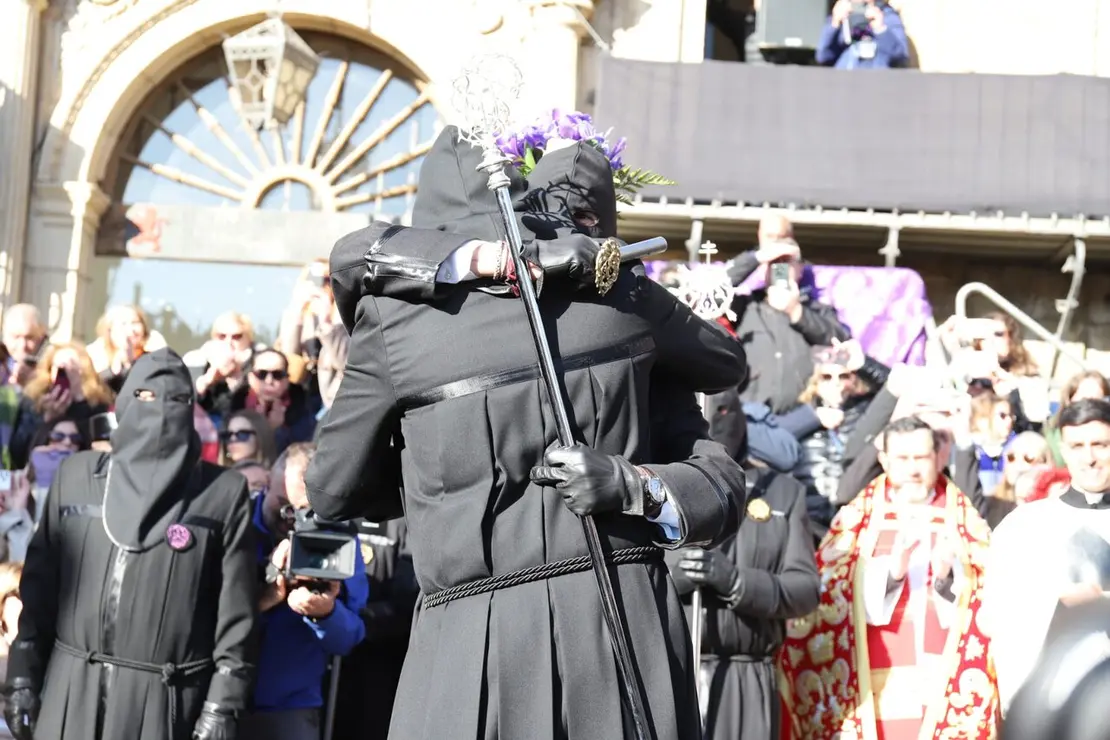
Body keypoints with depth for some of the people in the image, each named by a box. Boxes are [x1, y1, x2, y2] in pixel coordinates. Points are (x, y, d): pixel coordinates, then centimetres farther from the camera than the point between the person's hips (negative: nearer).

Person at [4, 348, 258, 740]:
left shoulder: (223, 491, 0)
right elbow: (41, 578, 9)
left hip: (165, 698, -2)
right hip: (70, 690, 3)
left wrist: (222, 705, -7)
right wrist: (23, 675, 4)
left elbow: (236, 608, -2)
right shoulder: (75, 475, 8)